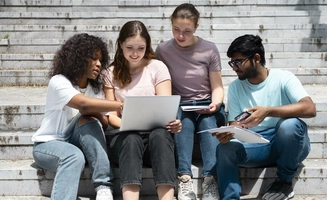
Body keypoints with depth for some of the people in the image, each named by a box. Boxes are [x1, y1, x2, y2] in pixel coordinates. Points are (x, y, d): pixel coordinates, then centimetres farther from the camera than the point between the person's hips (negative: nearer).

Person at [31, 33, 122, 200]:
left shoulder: (95, 88, 4)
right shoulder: (58, 82, -16)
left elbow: (105, 125, -4)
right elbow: (84, 104, -36)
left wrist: (94, 113, -25)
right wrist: (123, 106, -39)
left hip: (74, 143, 5)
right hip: (48, 144, -5)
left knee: (88, 121, -27)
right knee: (75, 156, -37)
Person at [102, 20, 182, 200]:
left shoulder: (157, 67, 6)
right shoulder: (112, 73, 10)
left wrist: (172, 121, -27)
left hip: (154, 134, 0)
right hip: (125, 137, 0)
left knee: (160, 134, -36)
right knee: (131, 139, -36)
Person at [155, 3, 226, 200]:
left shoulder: (209, 49, -3)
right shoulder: (163, 50, -1)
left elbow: (217, 87, 1)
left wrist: (214, 104, -19)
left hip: (207, 107, 0)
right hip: (179, 107, 0)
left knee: (208, 123, -34)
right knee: (183, 120, -34)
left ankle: (210, 180, -45)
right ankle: (184, 178, -46)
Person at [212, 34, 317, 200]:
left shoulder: (283, 78, -9)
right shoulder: (235, 87, 4)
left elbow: (310, 109, -24)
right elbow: (235, 124, 2)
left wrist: (268, 111, -36)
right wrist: (227, 133, -24)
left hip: (288, 144, -2)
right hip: (256, 146, 2)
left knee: (289, 124, -35)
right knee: (225, 148, -26)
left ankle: (284, 182, -11)